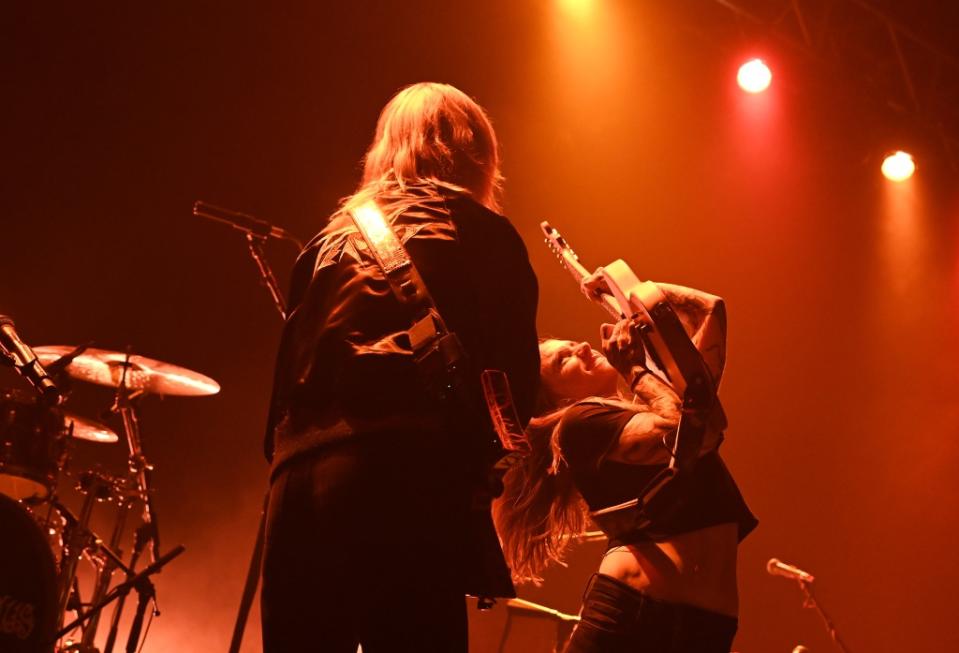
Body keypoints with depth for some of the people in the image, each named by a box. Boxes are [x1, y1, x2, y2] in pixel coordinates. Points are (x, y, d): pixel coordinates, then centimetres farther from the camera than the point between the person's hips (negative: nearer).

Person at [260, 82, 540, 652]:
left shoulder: (339, 232, 20)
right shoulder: (487, 237, 8)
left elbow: (293, 360, 17)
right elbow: (516, 382, 3)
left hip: (300, 479, 4)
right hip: (413, 483, -4)